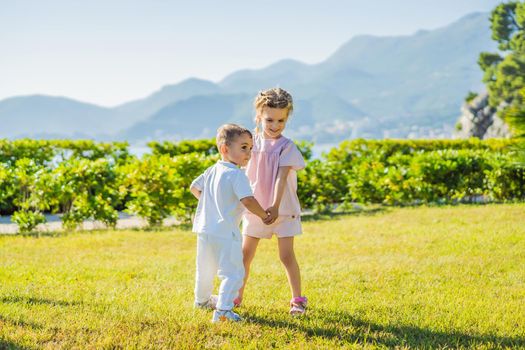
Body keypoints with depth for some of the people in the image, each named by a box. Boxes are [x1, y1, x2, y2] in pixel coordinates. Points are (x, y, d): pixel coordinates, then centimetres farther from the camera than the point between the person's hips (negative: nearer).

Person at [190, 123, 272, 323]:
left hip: (205, 230, 9)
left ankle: (202, 299, 46)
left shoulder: (211, 171, 10)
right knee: (233, 273, -7)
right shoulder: (236, 175, -17)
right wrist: (264, 216, -12)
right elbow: (248, 200, -26)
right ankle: (222, 310, -19)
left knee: (205, 269, 26)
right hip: (225, 233, -9)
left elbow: (194, 188, 23)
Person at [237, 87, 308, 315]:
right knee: (245, 254, 9)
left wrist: (275, 206, -30)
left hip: (282, 209, -4)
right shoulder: (253, 143, 0)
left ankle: (297, 299, 8)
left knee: (286, 255, -5)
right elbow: (244, 174, 5)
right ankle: (237, 296, 23)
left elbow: (281, 177, -20)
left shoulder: (286, 147, -10)